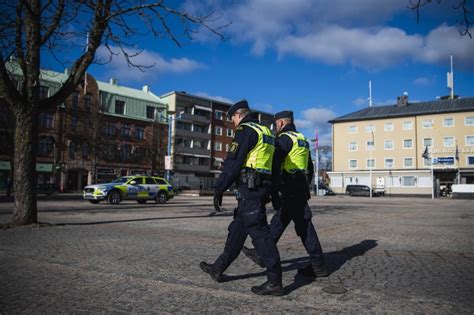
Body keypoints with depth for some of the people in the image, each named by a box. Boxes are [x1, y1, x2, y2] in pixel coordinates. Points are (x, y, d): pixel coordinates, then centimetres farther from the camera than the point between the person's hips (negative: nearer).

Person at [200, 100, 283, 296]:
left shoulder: (245, 130, -8)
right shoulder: (266, 132, 20)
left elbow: (233, 162, -15)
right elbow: (272, 165, 22)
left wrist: (219, 189, -11)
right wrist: (271, 193, 25)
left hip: (249, 188, -10)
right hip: (262, 188, 10)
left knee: (259, 232, -6)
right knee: (237, 228, 16)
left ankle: (275, 282, -2)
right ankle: (219, 269, 28)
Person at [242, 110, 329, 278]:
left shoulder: (285, 138, -10)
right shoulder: (302, 140, 19)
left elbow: (275, 166, -19)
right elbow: (310, 168, 22)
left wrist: (274, 193, -17)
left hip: (290, 190, -9)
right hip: (301, 189, 9)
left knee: (304, 227, -3)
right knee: (278, 222, 13)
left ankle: (318, 266, 4)